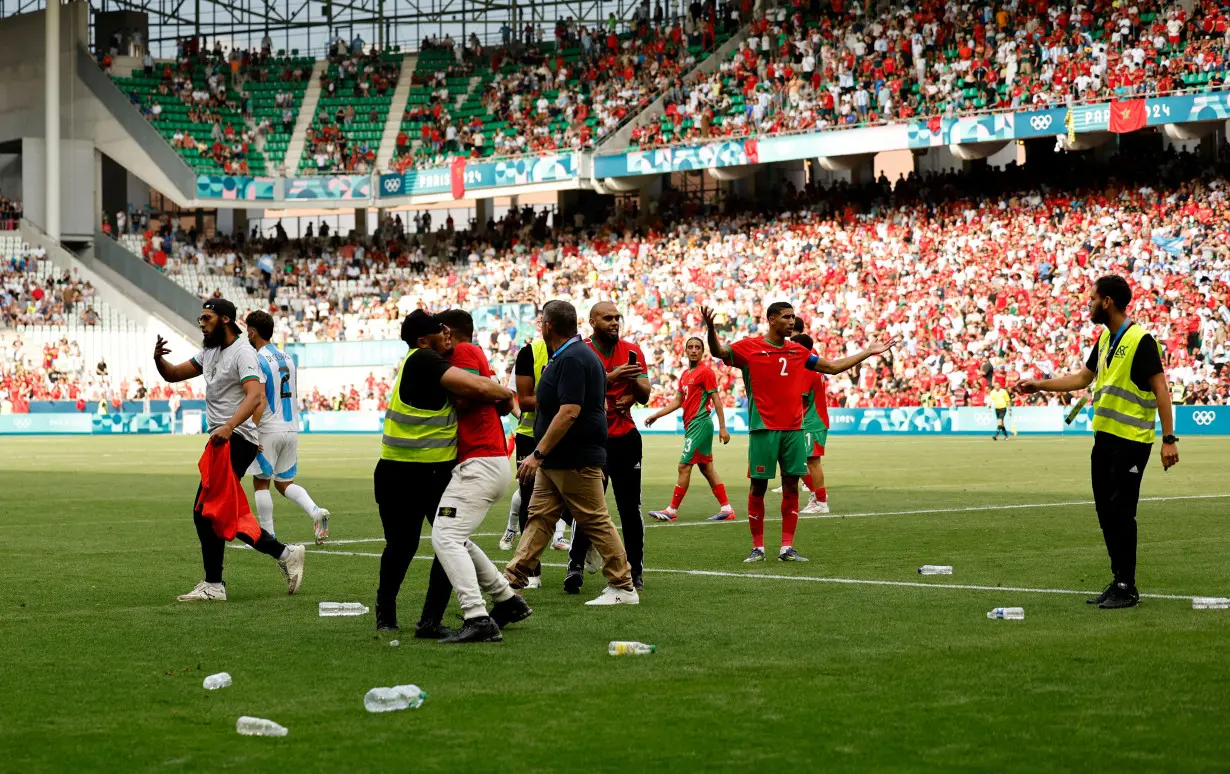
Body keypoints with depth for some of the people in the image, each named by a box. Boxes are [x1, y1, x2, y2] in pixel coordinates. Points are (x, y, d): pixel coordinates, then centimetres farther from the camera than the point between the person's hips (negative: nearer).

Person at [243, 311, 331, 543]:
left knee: (261, 482, 5)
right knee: (284, 483, 14)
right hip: (291, 428, 7)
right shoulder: (287, 359, 12)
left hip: (268, 430, -7)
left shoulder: (257, 361, -12)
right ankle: (316, 511, -10)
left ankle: (268, 537, 5)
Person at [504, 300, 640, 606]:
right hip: (556, 461, 10)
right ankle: (512, 580, 10)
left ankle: (623, 589, 4)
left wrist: (538, 453, -25)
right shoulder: (577, 355, 14)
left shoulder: (572, 359, -19)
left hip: (576, 461, -10)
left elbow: (570, 412, -26)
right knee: (539, 518, 9)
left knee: (596, 522, -3)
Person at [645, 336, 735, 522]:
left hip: (700, 424, -9)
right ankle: (726, 509, 11)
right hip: (692, 425, 9)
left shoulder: (705, 371, -9)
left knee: (684, 466, -7)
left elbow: (716, 400, -11)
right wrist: (656, 415, 13)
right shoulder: (685, 375, 17)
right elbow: (677, 401, 20)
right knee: (707, 469, 9)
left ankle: (672, 511, -3)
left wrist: (722, 427, -15)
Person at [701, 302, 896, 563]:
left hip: (794, 429, 4)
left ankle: (787, 548, 8)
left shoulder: (798, 352, 14)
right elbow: (719, 352, -14)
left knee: (791, 487, 3)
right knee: (758, 487, -1)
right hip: (764, 429, -4)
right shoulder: (750, 347, 0)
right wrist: (711, 329, -34)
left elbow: (833, 366, 23)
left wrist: (868, 352, 22)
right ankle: (758, 548, 7)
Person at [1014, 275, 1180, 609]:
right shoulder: (1106, 338, 12)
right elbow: (1083, 378, 24)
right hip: (1105, 437, 9)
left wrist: (1169, 438, -19)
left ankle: (1127, 589, 2)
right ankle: (1118, 582, 19)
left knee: (1120, 512, -6)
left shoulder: (1140, 341, -14)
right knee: (1106, 511, 10)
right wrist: (1039, 385, 20)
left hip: (1131, 440, -9)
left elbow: (1161, 389, -15)